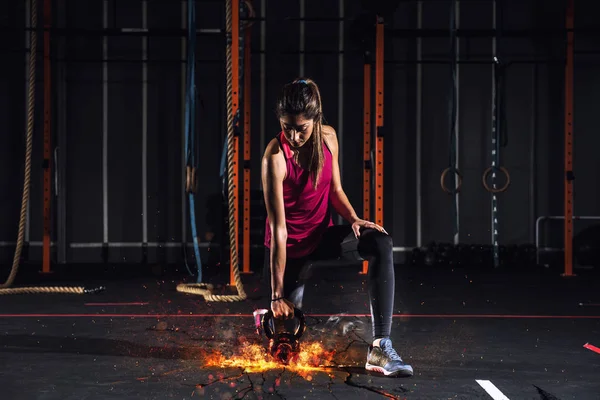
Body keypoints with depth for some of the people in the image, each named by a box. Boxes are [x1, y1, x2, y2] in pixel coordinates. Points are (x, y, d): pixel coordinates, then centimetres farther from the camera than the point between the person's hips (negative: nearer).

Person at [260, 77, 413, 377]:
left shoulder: (328, 138, -8)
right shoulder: (275, 156, -24)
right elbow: (278, 229, -26)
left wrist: (354, 219, -16)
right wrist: (277, 294, -25)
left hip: (321, 237, 4)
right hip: (290, 248, -4)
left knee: (380, 242, -26)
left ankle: (380, 346, -32)